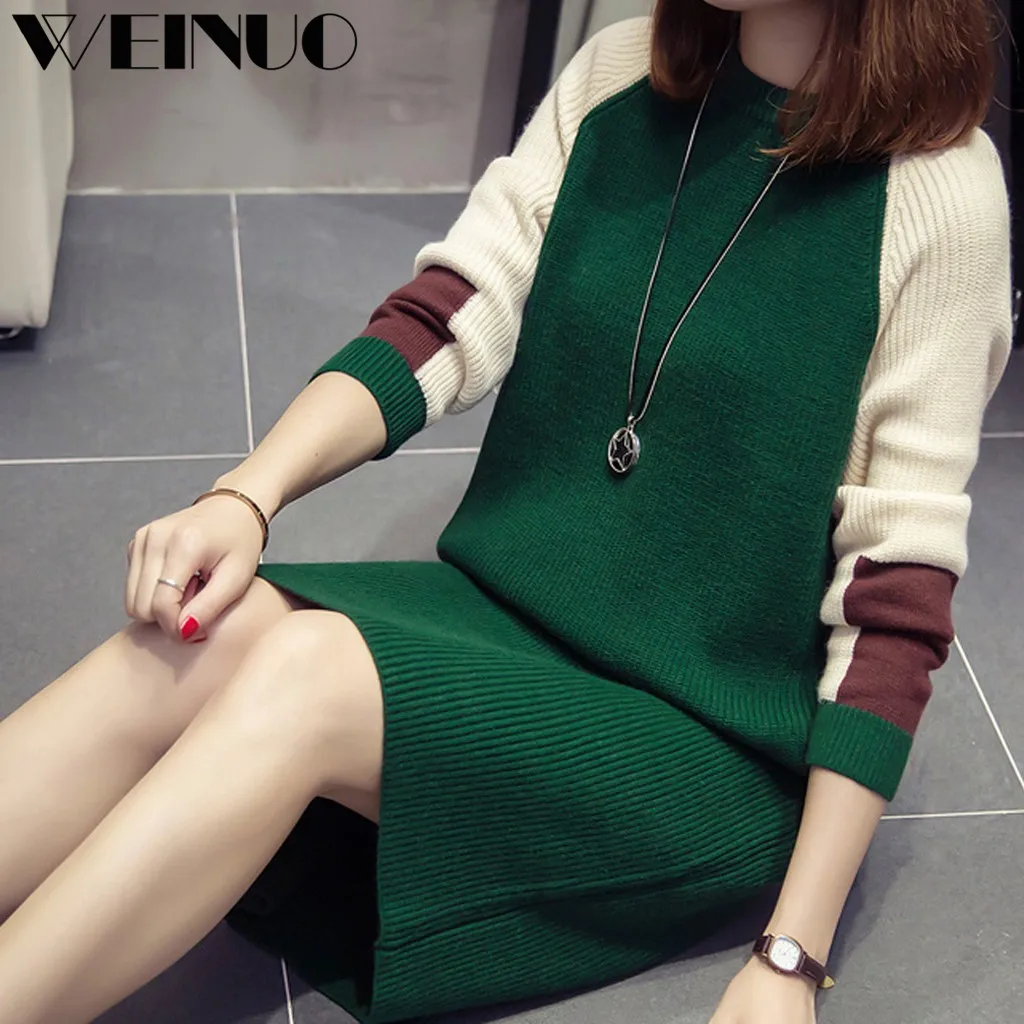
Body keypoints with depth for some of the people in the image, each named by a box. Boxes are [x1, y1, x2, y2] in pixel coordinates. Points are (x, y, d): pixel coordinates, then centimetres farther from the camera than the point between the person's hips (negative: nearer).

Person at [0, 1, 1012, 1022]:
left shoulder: (942, 192, -12)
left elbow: (896, 599, -13)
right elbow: (444, 324, -2)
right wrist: (242, 500, -20)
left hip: (710, 749, -4)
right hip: (504, 616, 5)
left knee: (303, 674, -28)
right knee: (190, 644, -23)